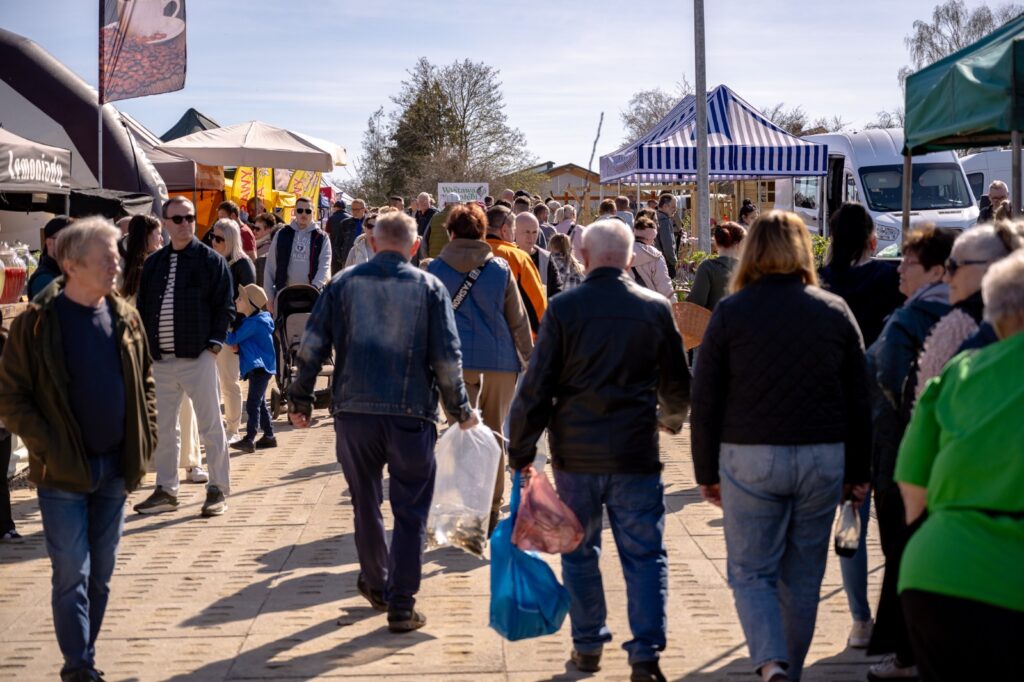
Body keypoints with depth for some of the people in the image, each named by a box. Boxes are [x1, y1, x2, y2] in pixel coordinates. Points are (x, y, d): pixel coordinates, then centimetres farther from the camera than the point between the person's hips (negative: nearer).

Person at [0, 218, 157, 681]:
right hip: (63, 471, -5)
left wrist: (146, 436, 4)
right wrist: (46, 446, -14)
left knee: (101, 573, 12)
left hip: (115, 467, 5)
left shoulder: (125, 317, 6)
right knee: (72, 574, -4)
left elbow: (145, 381, 16)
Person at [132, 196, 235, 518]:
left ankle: (218, 489, 9)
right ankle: (166, 490, 20)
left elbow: (224, 306, -2)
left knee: (210, 425, 1)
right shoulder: (153, 263, 11)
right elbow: (142, 307, 14)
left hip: (198, 358, -4)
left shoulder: (211, 261, -1)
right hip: (160, 361, 5)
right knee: (161, 429, 10)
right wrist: (145, 345, 5)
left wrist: (215, 343, -10)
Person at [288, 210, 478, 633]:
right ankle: (401, 605, 4)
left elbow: (313, 346, 2)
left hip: (353, 411, 2)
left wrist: (300, 399, 11)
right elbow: (447, 358, -3)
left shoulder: (344, 284, 4)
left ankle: (376, 584, 34)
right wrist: (460, 410, 8)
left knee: (365, 503, 19)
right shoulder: (429, 287, 0)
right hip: (410, 413, -2)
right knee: (410, 512, 6)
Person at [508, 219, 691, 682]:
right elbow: (677, 383, 10)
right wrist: (672, 416, 32)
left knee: (579, 552, 15)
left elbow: (537, 386, -7)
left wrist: (521, 450, 2)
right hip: (636, 453, 0)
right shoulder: (655, 308, -1)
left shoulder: (564, 308, -6)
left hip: (575, 453, 0)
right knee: (645, 555, 6)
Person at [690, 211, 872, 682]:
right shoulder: (835, 311, 4)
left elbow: (704, 401, -2)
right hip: (823, 460, 3)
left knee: (750, 571, 5)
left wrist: (707, 472, 7)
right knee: (803, 577, 13)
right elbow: (859, 400, 8)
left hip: (751, 460, -2)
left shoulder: (730, 312, -3)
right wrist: (858, 472, 15)